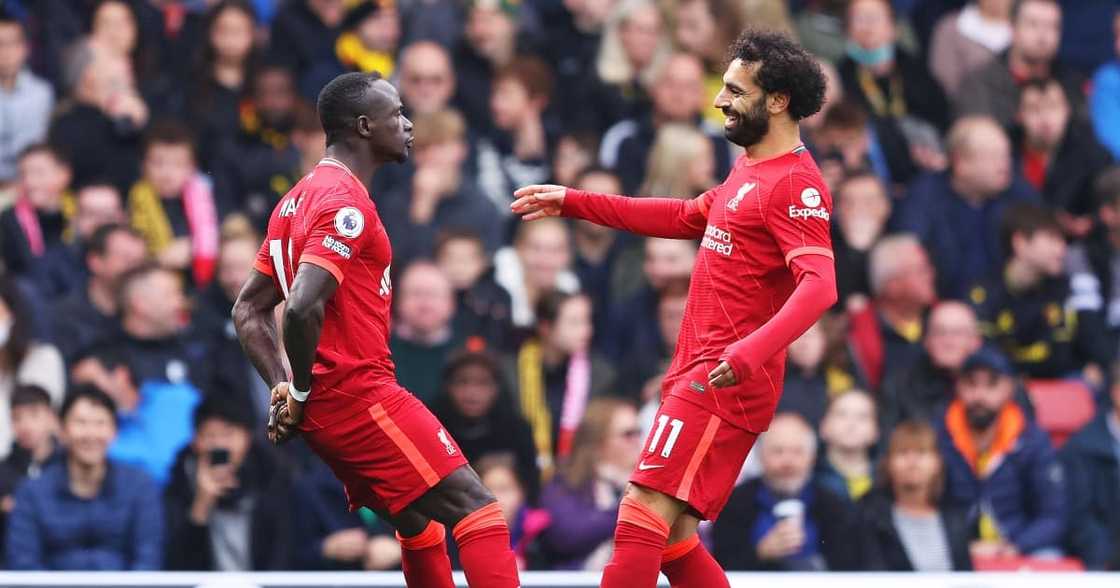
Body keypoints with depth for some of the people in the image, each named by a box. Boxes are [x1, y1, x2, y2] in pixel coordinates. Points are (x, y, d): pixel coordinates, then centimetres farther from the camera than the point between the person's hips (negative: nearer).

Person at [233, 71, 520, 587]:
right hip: (360, 395, -10)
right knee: (477, 507, -10)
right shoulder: (345, 202, -14)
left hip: (325, 407, 10)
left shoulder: (298, 199, 16)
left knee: (420, 522, 21)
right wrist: (300, 394, -15)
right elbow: (303, 308, -27)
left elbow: (248, 311, 18)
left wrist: (284, 389, 9)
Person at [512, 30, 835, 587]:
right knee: (672, 538, 10)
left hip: (722, 380, -10)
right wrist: (574, 202, 32)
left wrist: (752, 351, -42)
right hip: (695, 372, 10)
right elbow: (686, 217, 33)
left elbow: (819, 285, -27)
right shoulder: (749, 169, 17)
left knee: (643, 515, -17)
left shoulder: (794, 185, -15)